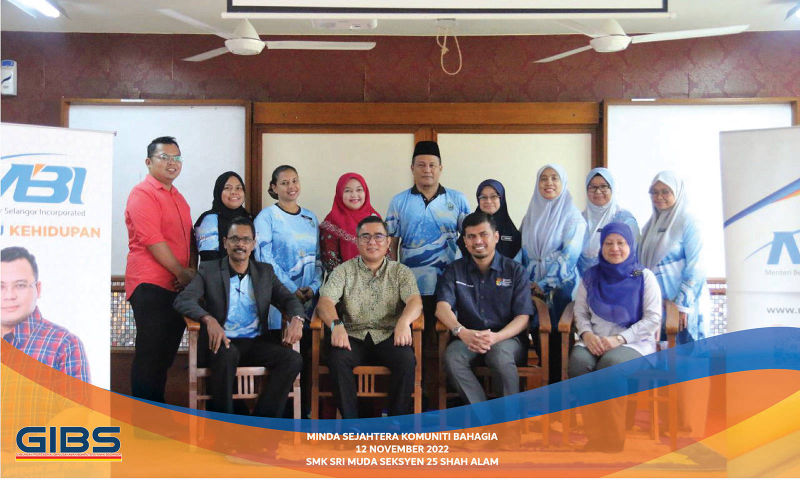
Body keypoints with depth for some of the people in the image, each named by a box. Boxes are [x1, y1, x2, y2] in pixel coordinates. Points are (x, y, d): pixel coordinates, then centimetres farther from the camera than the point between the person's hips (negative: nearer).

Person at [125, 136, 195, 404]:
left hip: (178, 287, 8)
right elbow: (153, 241, -16)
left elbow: (189, 239, 21)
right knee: (150, 354, -4)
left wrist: (192, 271, 3)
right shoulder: (143, 194, -7)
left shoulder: (178, 198, 20)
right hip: (151, 286, -8)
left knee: (166, 354, 14)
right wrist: (182, 272, -13)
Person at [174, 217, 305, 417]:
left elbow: (288, 299, 11)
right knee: (228, 354, -37)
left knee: (293, 359, -24)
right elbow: (182, 300, -7)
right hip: (223, 341, -3)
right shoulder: (209, 270, 7)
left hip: (257, 343, 3)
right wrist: (209, 319, -28)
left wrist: (296, 319, -15)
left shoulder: (265, 271, 17)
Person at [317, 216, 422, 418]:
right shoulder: (344, 271, 9)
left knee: (407, 360, -30)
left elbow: (415, 301, -7)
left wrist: (404, 321, -31)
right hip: (354, 336, 0)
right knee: (337, 359, -31)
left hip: (389, 336, 0)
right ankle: (349, 419, -16)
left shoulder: (401, 272, 10)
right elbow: (325, 301, -5)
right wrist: (336, 324, -28)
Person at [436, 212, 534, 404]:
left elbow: (523, 318, -2)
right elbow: (442, 307, -4)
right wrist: (462, 332, -26)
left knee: (500, 355, -36)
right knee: (452, 357, -31)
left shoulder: (515, 271, 5)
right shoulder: (455, 270, 11)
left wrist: (496, 337, -23)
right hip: (468, 338, 2)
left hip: (507, 338, -1)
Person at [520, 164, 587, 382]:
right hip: (533, 286, 4)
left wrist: (545, 284, -13)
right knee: (537, 335, 3)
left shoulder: (572, 216, -3)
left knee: (557, 338, -6)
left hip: (560, 287, -4)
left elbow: (569, 255, -10)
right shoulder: (531, 216, 13)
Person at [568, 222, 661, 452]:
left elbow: (653, 319, -2)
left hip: (634, 342, -3)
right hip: (595, 340, 3)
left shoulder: (644, 277, 5)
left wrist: (619, 338, -14)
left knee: (611, 362, -37)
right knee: (578, 361, -32)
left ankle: (612, 440, -22)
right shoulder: (591, 276, 15)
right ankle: (595, 437, -25)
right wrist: (586, 334, -8)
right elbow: (580, 312, 15)